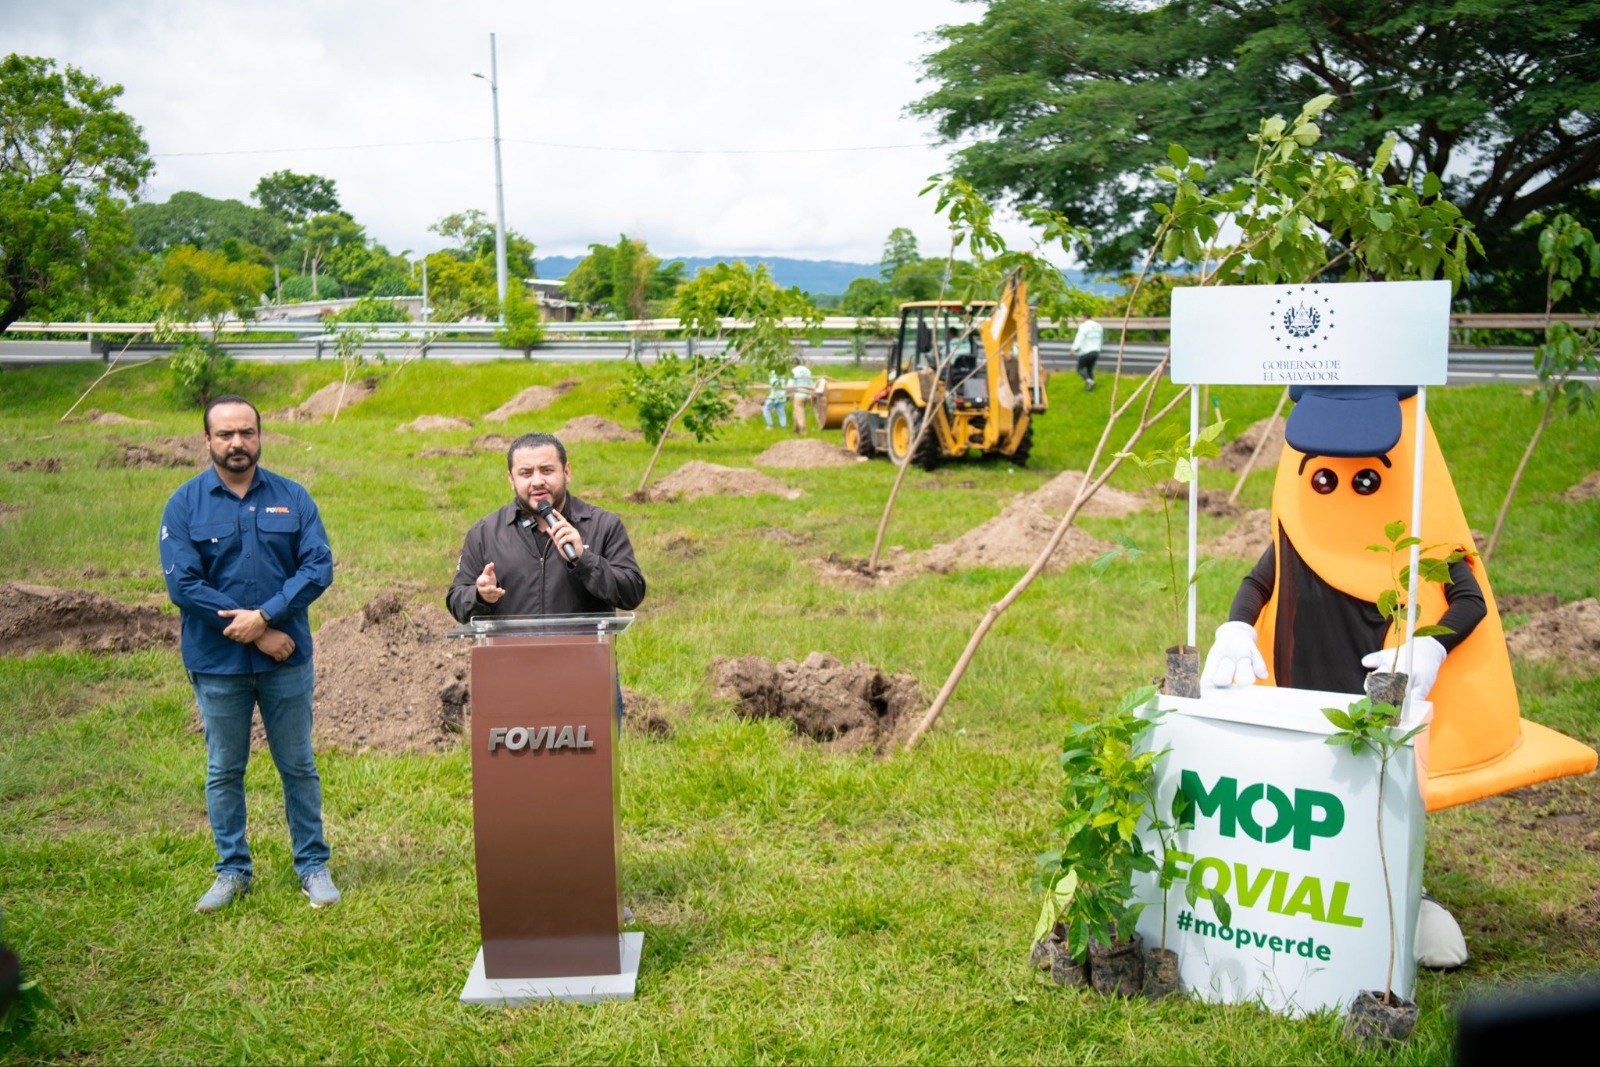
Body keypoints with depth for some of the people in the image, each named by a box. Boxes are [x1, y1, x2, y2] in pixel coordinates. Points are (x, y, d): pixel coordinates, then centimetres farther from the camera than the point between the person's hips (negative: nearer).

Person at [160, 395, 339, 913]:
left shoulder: (292, 498, 1)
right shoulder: (185, 504, -3)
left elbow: (319, 566, -6)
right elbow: (182, 584, -11)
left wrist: (266, 615, -19)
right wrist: (255, 634, -14)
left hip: (287, 657, 1)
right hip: (217, 662, 0)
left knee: (298, 766, 9)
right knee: (224, 771, 11)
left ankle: (313, 865, 21)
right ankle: (232, 870, 25)